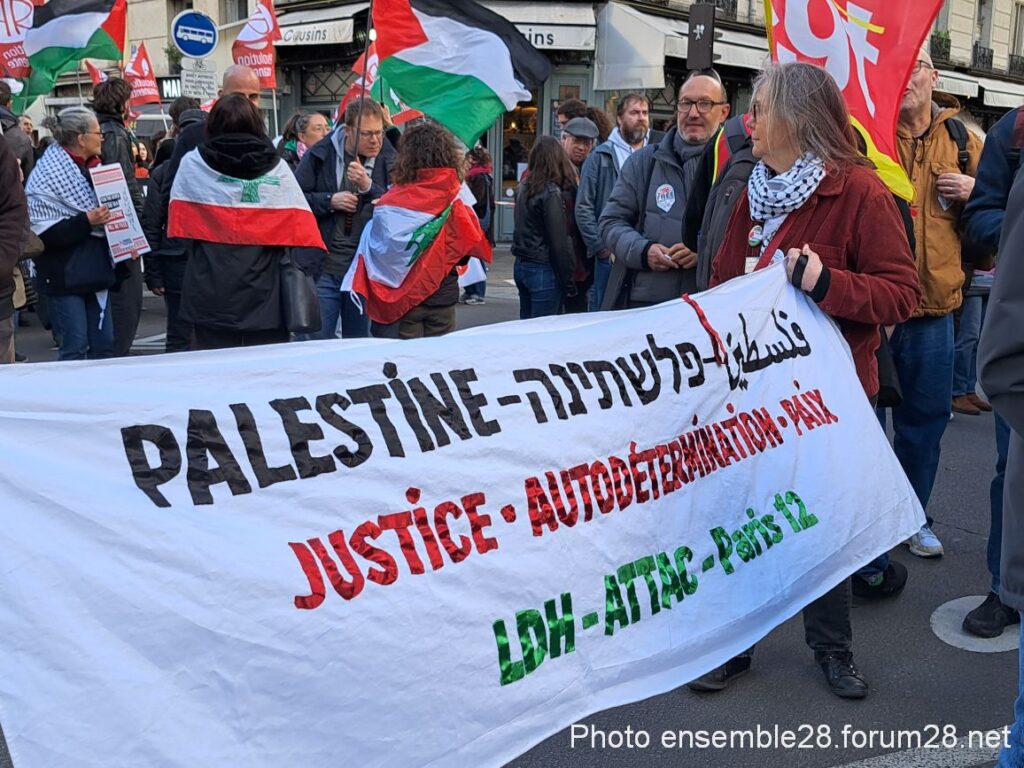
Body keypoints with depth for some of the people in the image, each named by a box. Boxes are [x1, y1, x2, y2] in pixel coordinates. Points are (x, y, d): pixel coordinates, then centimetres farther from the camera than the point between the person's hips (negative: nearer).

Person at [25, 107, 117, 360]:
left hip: (94, 270, 7)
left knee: (104, 344, 8)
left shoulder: (92, 168, 12)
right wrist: (86, 221, -25)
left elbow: (108, 208, 26)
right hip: (65, 275, -7)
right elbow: (44, 233, -17)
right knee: (75, 346, -4)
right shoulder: (49, 176, -12)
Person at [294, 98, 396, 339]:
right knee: (318, 340, 1)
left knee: (359, 343, 12)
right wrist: (329, 201, -12)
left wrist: (369, 187, -19)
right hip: (323, 267, -1)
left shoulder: (389, 161, 4)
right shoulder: (320, 155, 1)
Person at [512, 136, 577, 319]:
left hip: (521, 265, 7)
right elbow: (559, 242, -15)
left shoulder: (523, 188, 8)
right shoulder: (551, 193, -14)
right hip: (544, 270, -7)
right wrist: (568, 281, -10)